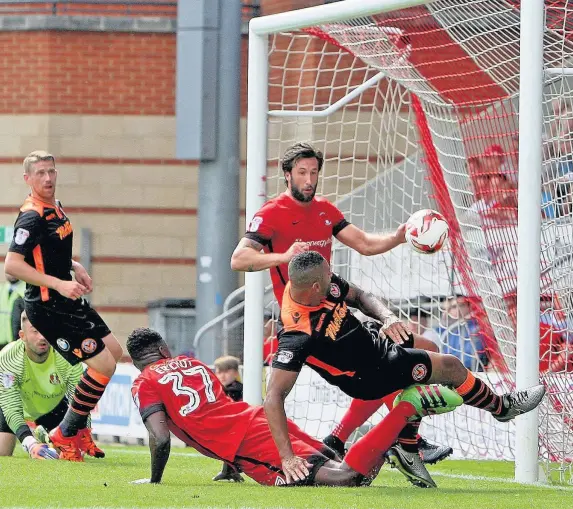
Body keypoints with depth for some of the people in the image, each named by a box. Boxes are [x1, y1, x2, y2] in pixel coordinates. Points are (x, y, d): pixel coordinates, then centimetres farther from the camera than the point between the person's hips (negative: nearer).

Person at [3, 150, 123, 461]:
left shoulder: (55, 208, 10)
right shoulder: (32, 217, -21)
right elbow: (12, 264, -27)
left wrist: (74, 267, 10)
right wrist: (59, 284, -28)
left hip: (68, 302, 10)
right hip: (49, 308, -10)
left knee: (113, 351, 18)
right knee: (104, 365, -11)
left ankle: (77, 425, 26)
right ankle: (65, 435, 2)